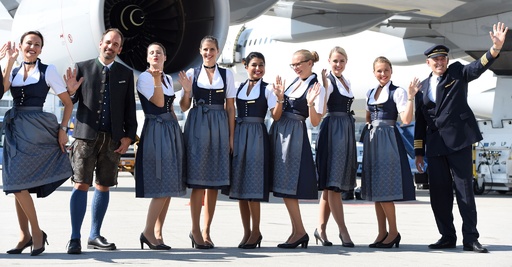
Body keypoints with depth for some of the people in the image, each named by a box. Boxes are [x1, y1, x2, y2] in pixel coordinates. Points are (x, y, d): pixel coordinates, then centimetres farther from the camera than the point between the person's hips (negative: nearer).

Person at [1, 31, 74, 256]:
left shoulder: (48, 71, 1)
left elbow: (68, 103, 2)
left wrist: (62, 129, -6)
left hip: (35, 130, -5)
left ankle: (36, 233, -1)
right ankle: (25, 235, 13)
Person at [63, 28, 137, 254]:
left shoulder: (126, 74, 12)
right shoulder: (82, 68, 5)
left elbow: (130, 109, 11)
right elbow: (70, 101, 6)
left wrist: (128, 136, 2)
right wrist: (71, 91, -17)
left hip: (113, 138, 3)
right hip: (86, 136, -3)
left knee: (103, 186, 7)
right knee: (81, 185, -9)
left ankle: (95, 236, 15)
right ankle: (75, 239, -8)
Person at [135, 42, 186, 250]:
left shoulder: (168, 79, 17)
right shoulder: (144, 78, -5)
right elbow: (159, 102, -16)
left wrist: (177, 130, 17)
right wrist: (156, 79, -26)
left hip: (172, 131, 8)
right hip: (155, 131, -8)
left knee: (169, 186, 5)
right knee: (162, 186, -14)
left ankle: (158, 233, 8)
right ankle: (148, 232, -8)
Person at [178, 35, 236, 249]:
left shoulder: (226, 75, 8)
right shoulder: (192, 74, 6)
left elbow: (230, 108, 8)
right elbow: (184, 107, 8)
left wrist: (231, 136, 3)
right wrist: (187, 90, -11)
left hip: (219, 127, 2)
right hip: (197, 126, -2)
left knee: (215, 181, 3)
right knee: (198, 179, -6)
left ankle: (206, 230, 10)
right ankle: (195, 229, 1)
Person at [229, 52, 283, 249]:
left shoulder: (267, 89, -1)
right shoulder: (239, 88, 12)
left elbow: (276, 116, -8)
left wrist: (280, 99, -23)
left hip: (257, 135, -5)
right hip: (239, 134, 5)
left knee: (252, 184, -8)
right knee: (239, 184, 5)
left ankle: (256, 232, 0)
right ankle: (246, 232, 13)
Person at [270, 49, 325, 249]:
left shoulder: (317, 88, -9)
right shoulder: (294, 82, 13)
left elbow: (315, 122, -14)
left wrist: (310, 104, -29)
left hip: (295, 135, -8)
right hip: (280, 133, 8)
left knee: (287, 184, -9)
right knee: (284, 184, 7)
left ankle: (299, 231, -2)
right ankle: (297, 231, 11)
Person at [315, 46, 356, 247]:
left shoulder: (346, 82, 18)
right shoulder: (328, 81, -8)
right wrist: (324, 85, -32)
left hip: (347, 131, 9)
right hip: (333, 130, -9)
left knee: (331, 184, 9)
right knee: (333, 182, -7)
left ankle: (321, 228, 13)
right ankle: (342, 230, -8)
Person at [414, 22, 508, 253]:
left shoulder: (457, 73, 5)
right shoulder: (423, 86, 15)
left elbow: (479, 67, -14)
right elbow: (420, 121, 16)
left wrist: (496, 48, -32)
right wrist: (419, 151, 12)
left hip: (458, 139, -4)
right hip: (435, 145, 4)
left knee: (464, 189, -4)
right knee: (439, 193, 4)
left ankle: (470, 239, -2)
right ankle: (447, 237, 14)